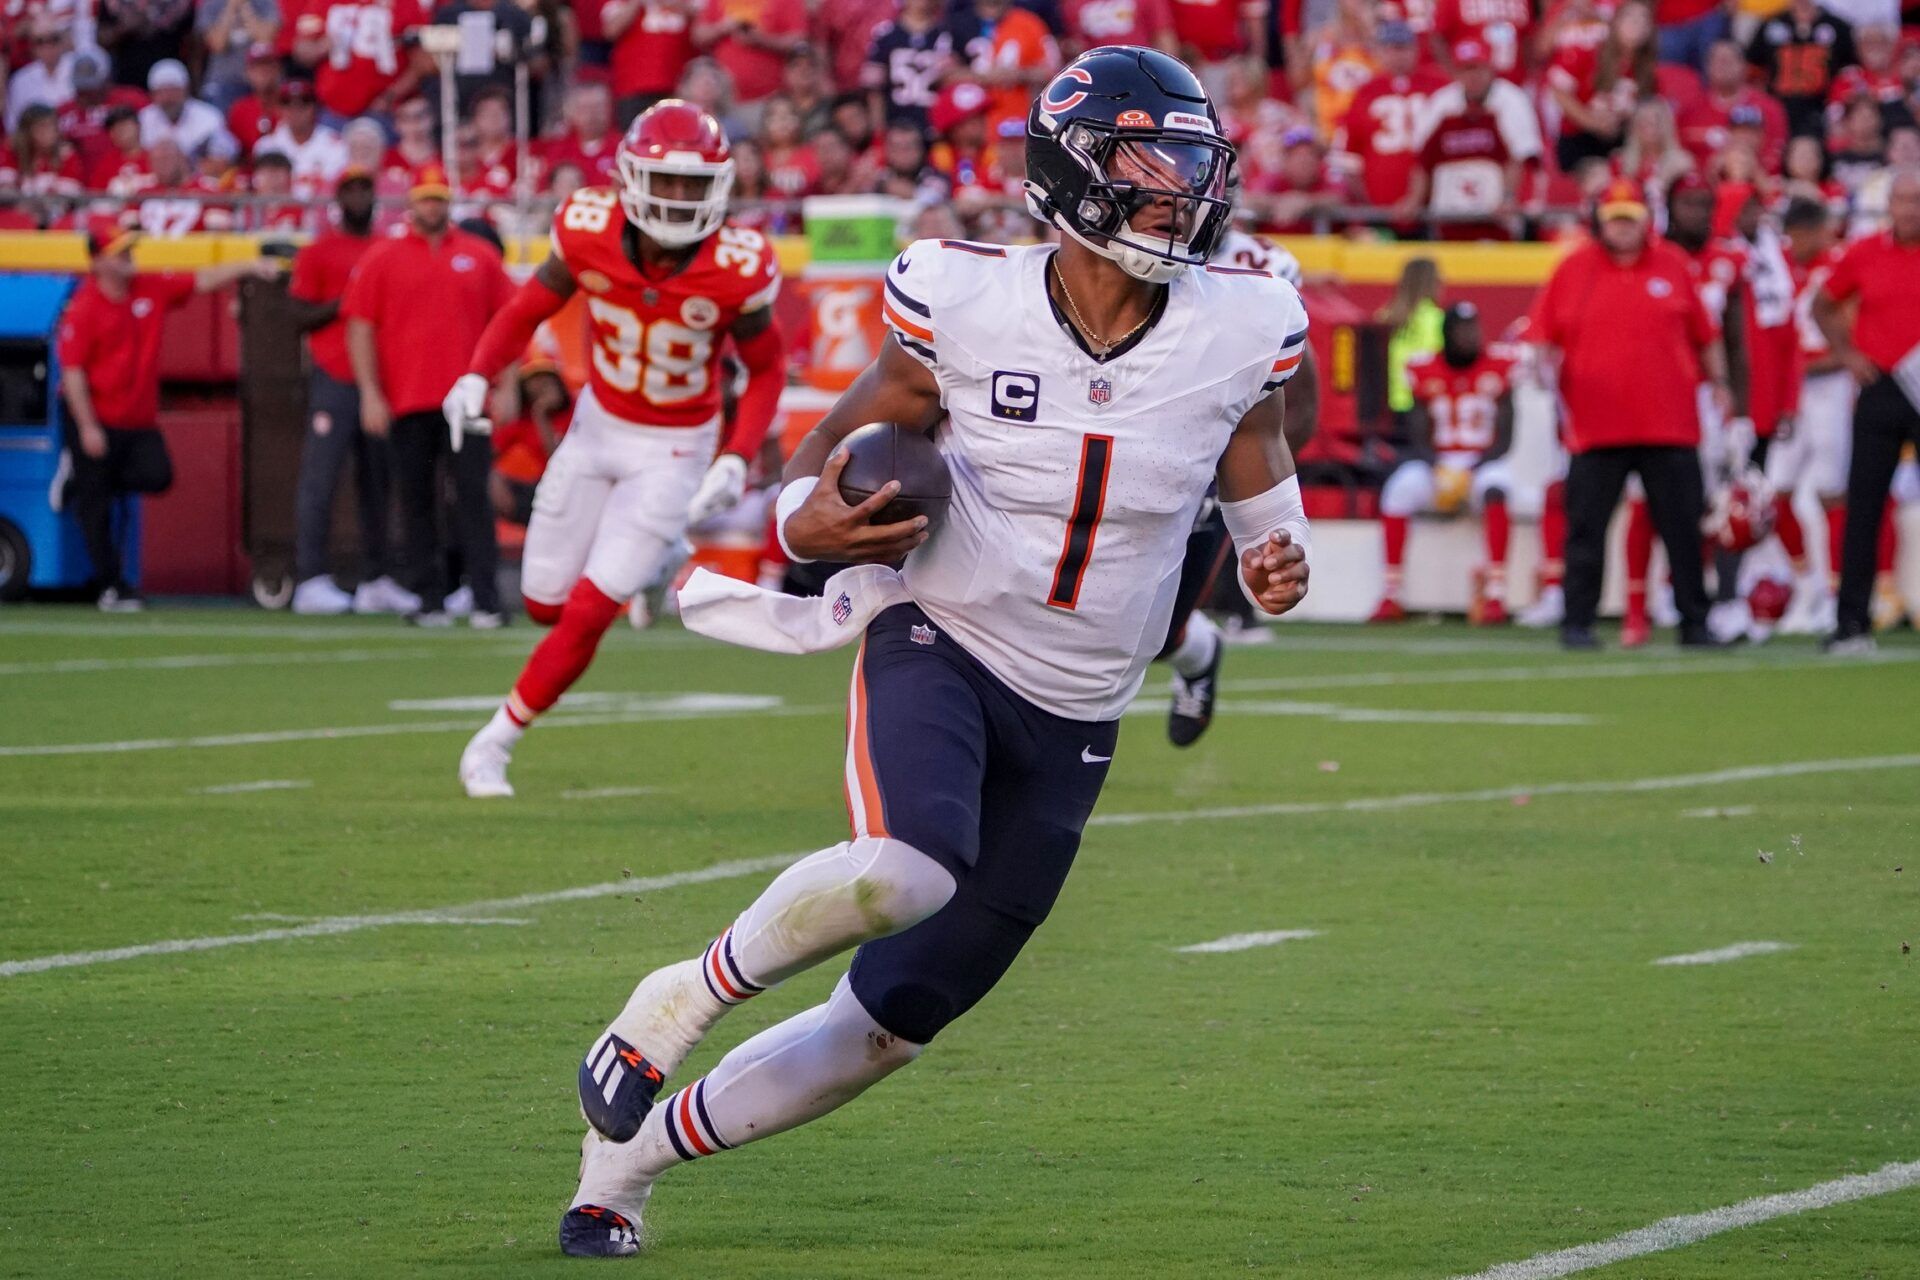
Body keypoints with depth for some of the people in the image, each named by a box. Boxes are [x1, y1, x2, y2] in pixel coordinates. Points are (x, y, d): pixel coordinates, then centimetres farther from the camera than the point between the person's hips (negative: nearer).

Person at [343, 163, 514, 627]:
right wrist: (370, 394, -4)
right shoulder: (382, 258, 7)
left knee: (473, 497, -6)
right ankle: (430, 601, 7)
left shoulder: (479, 255, 10)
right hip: (407, 399, 0)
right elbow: (360, 327, 4)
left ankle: (486, 601, -8)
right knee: (417, 501, 2)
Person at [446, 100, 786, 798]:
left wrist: (735, 461, -18)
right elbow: (526, 310, -3)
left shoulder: (735, 269, -22)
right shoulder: (590, 234, -18)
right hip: (599, 426, 3)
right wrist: (477, 375, -20)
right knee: (545, 602, 9)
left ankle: (495, 742, 5)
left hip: (674, 451, -3)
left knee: (590, 611, -10)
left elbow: (767, 369, -6)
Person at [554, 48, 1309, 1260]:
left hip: (1071, 723, 4)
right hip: (939, 647, -4)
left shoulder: (1239, 334, -7)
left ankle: (629, 1151, 23)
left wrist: (1277, 557, -6)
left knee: (890, 1024, 6)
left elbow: (1258, 472, 15)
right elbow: (841, 447, 2)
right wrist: (807, 522, -19)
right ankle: (687, 998, -9)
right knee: (903, 874, -36)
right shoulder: (970, 307, -12)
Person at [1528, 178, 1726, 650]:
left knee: (1683, 529, 3)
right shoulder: (1573, 269, 5)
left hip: (1669, 427, 1)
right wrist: (1545, 363, -11)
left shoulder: (1673, 266, 8)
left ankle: (1694, 623, 9)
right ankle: (1577, 623, 6)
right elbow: (1545, 334, 8)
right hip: (1597, 428, -1)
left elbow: (1704, 336, 13)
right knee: (1586, 527, 0)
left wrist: (1718, 383, 10)